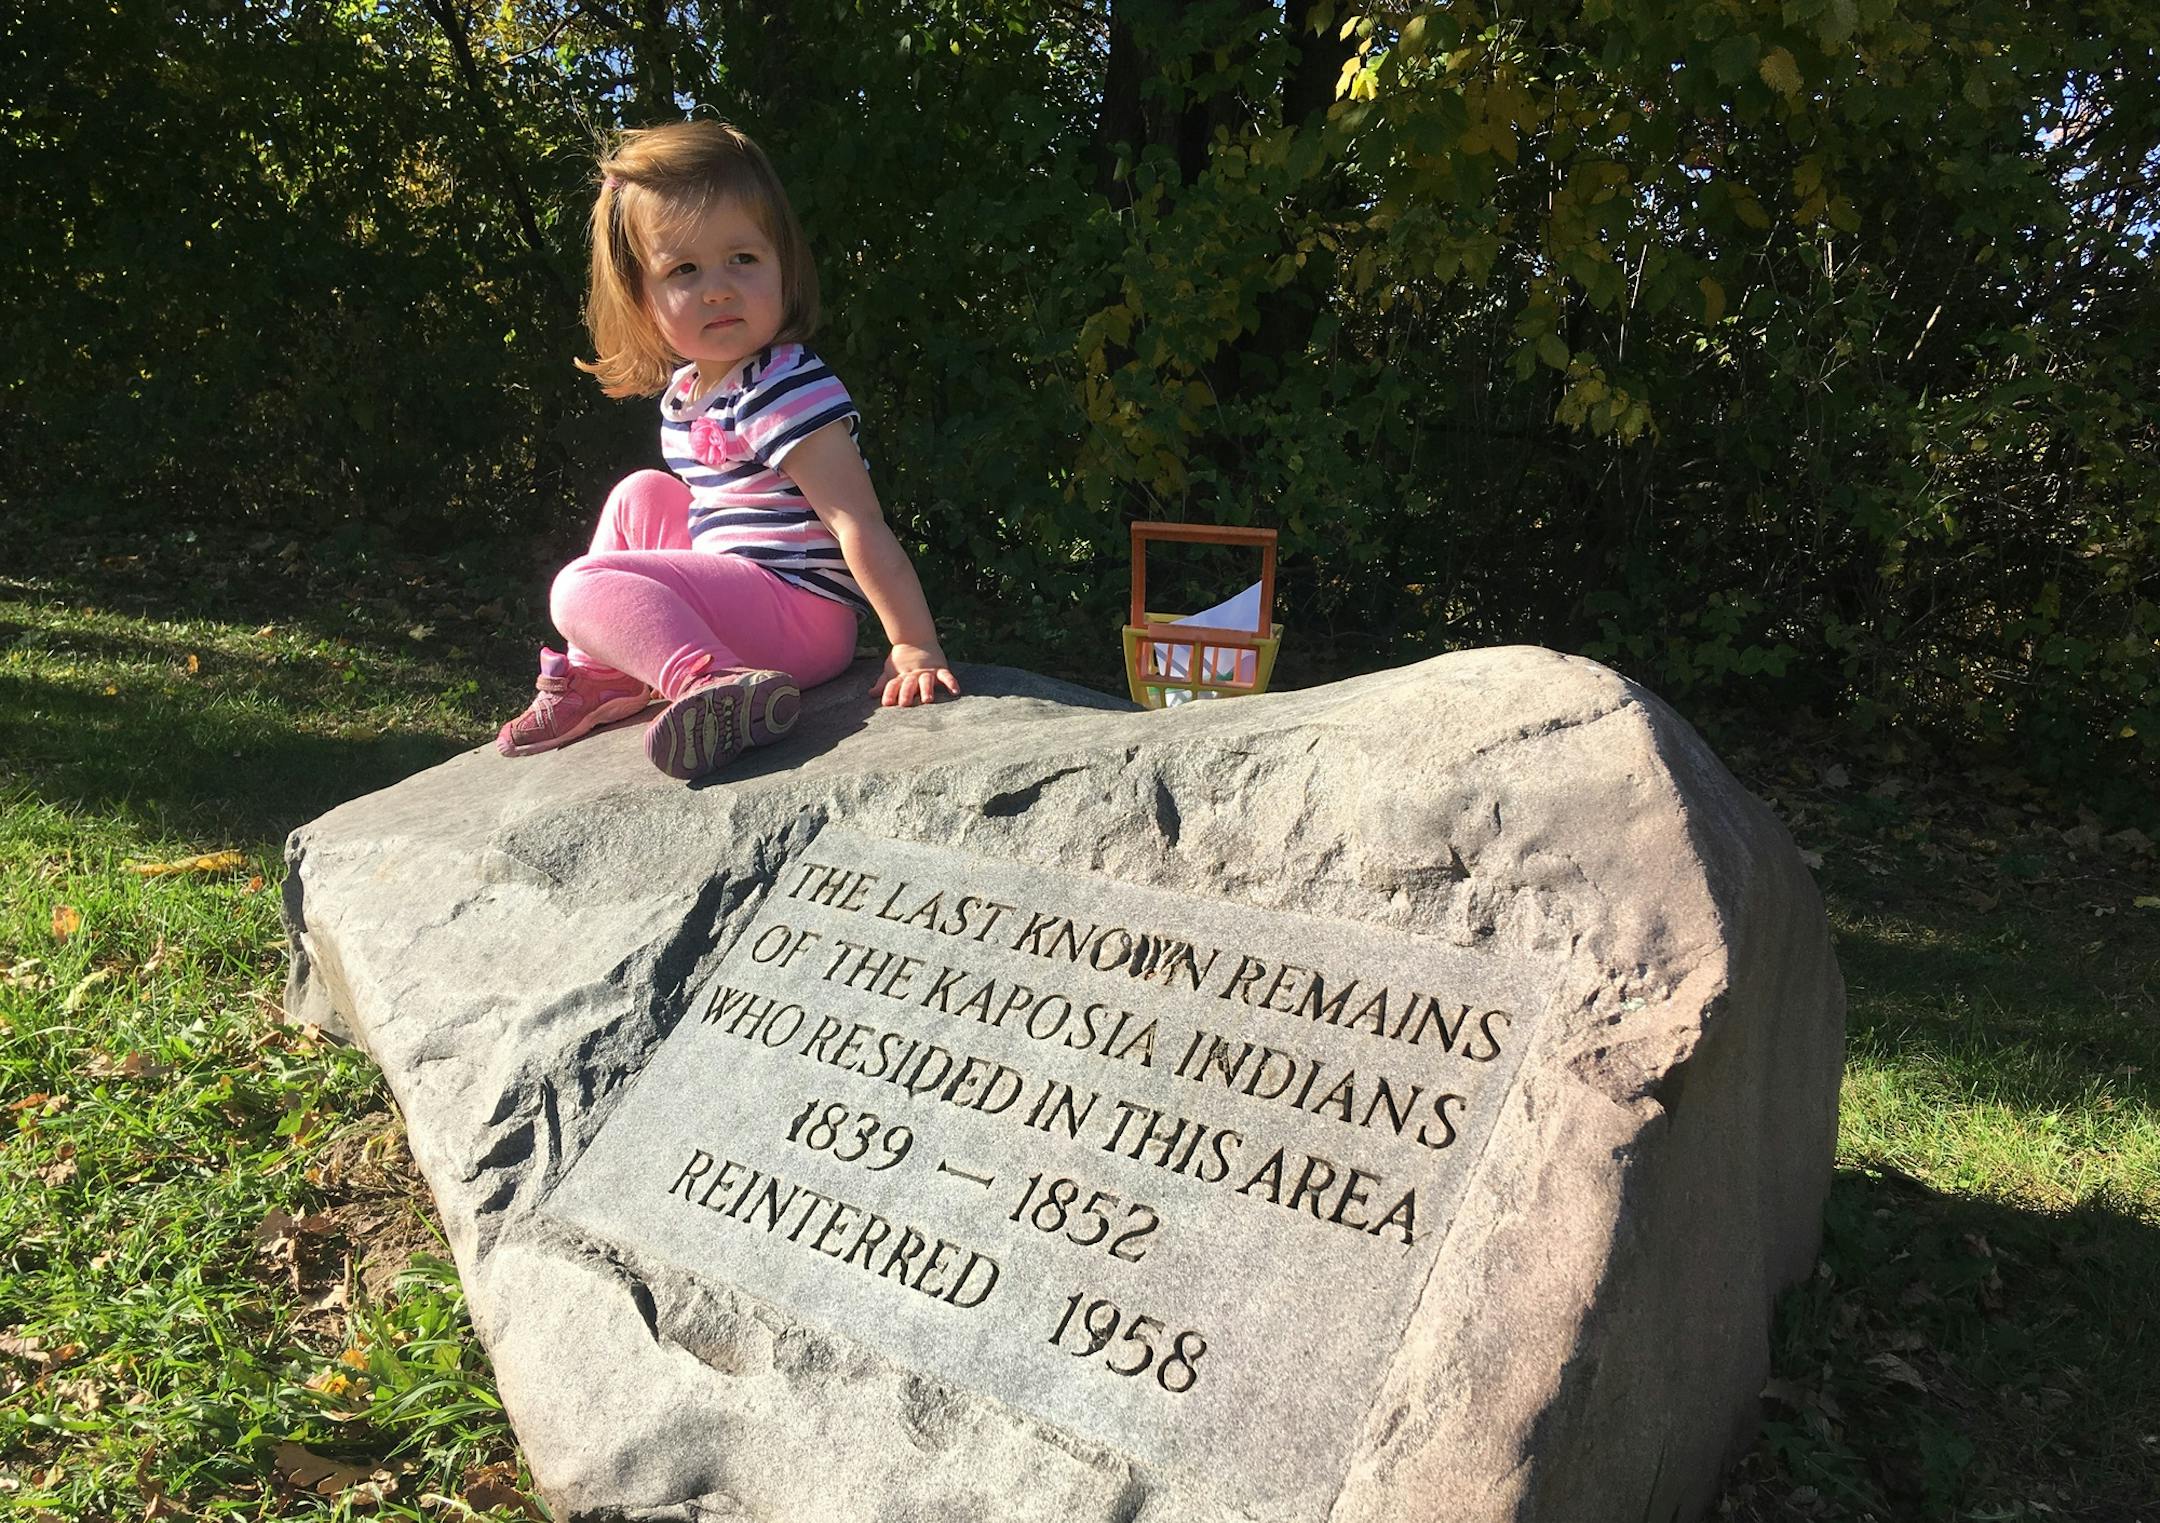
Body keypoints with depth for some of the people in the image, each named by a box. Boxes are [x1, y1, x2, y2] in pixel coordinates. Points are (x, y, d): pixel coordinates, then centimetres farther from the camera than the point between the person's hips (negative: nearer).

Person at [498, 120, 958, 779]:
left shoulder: (787, 390, -19)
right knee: (643, 495, 23)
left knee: (582, 588, -18)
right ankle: (596, 675, 21)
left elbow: (858, 524, -25)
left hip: (798, 611, -10)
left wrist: (914, 647, -30)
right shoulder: (684, 384, 10)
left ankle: (711, 684, -42)